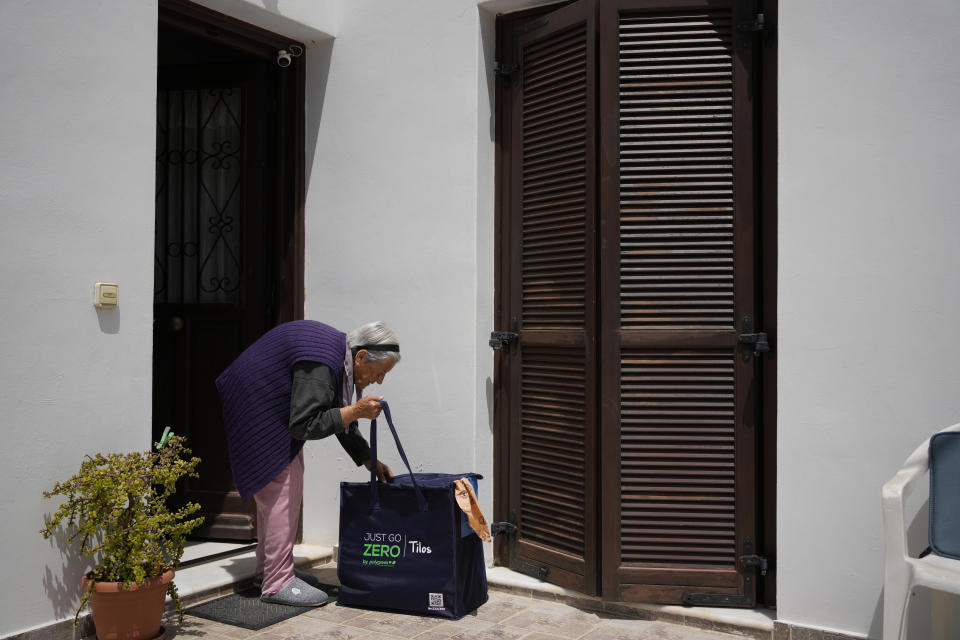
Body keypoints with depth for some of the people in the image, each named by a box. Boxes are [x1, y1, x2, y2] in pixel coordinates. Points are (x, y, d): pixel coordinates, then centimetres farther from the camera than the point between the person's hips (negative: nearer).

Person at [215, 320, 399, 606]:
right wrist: (356, 411, -30)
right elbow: (303, 426, -31)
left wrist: (371, 462, 6)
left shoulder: (340, 358, 2)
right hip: (257, 409, -11)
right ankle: (277, 583, -6)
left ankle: (268, 569, 25)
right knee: (283, 486, -12)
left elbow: (342, 423, 11)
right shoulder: (319, 365, -30)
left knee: (277, 488, 14)